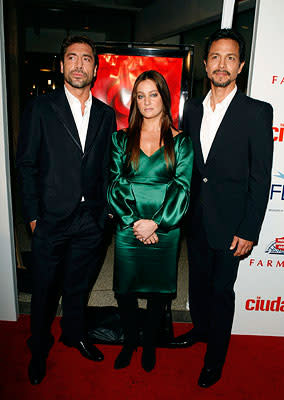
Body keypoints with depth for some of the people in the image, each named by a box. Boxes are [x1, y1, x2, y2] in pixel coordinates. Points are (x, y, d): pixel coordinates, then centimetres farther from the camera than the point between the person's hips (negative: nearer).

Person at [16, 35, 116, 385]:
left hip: (90, 221, 3)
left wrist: (103, 212, 4)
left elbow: (107, 169, 8)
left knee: (79, 285, 20)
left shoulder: (106, 115, 6)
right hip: (51, 220, -2)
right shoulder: (41, 108, -3)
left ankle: (74, 334, 45)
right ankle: (39, 348, 38)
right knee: (44, 289, 14)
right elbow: (26, 165, -4)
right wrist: (33, 215, -7)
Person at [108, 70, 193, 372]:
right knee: (125, 290, 11)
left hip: (165, 230, -1)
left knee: (158, 291, 12)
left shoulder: (180, 142, 2)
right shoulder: (122, 139, 5)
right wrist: (134, 222, -13)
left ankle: (150, 344, 37)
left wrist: (155, 223, -14)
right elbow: (114, 185, -2)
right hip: (128, 230, 1)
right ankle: (129, 341, 37)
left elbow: (182, 189, -5)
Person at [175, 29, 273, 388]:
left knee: (222, 289, 9)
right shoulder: (192, 109, 6)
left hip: (229, 221, -4)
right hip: (194, 217, 5)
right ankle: (200, 329, 47)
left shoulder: (257, 112, -8)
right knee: (198, 279, 21)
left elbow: (259, 178, -10)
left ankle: (215, 358, 32)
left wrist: (248, 231, -12)